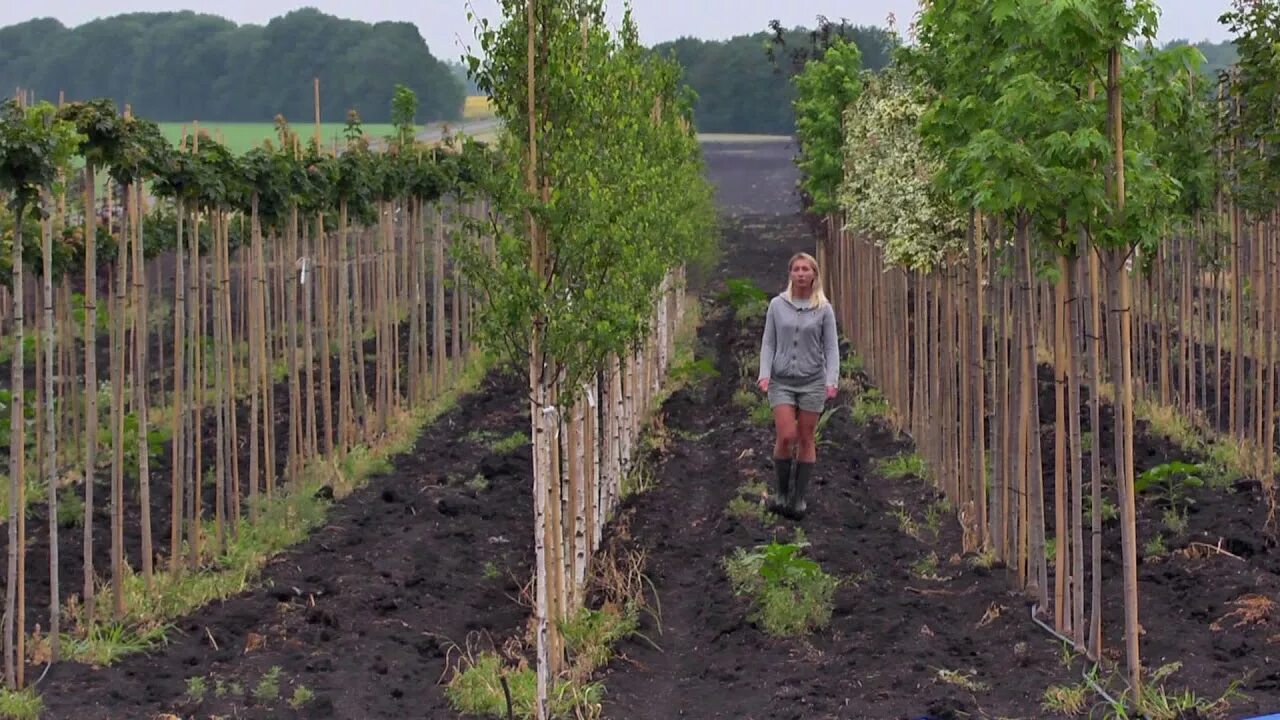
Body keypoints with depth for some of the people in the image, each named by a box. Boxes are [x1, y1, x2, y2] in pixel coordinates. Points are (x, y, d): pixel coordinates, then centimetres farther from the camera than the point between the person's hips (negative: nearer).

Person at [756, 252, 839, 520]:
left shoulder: (824, 309, 0)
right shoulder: (777, 305, 2)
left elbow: (831, 347, 1)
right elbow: (768, 343, 4)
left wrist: (831, 380, -11)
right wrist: (764, 373, -8)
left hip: (812, 381, 0)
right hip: (782, 381, 0)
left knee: (806, 440, 3)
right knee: (786, 437, -12)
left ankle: (799, 497, 13)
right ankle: (781, 491, 6)